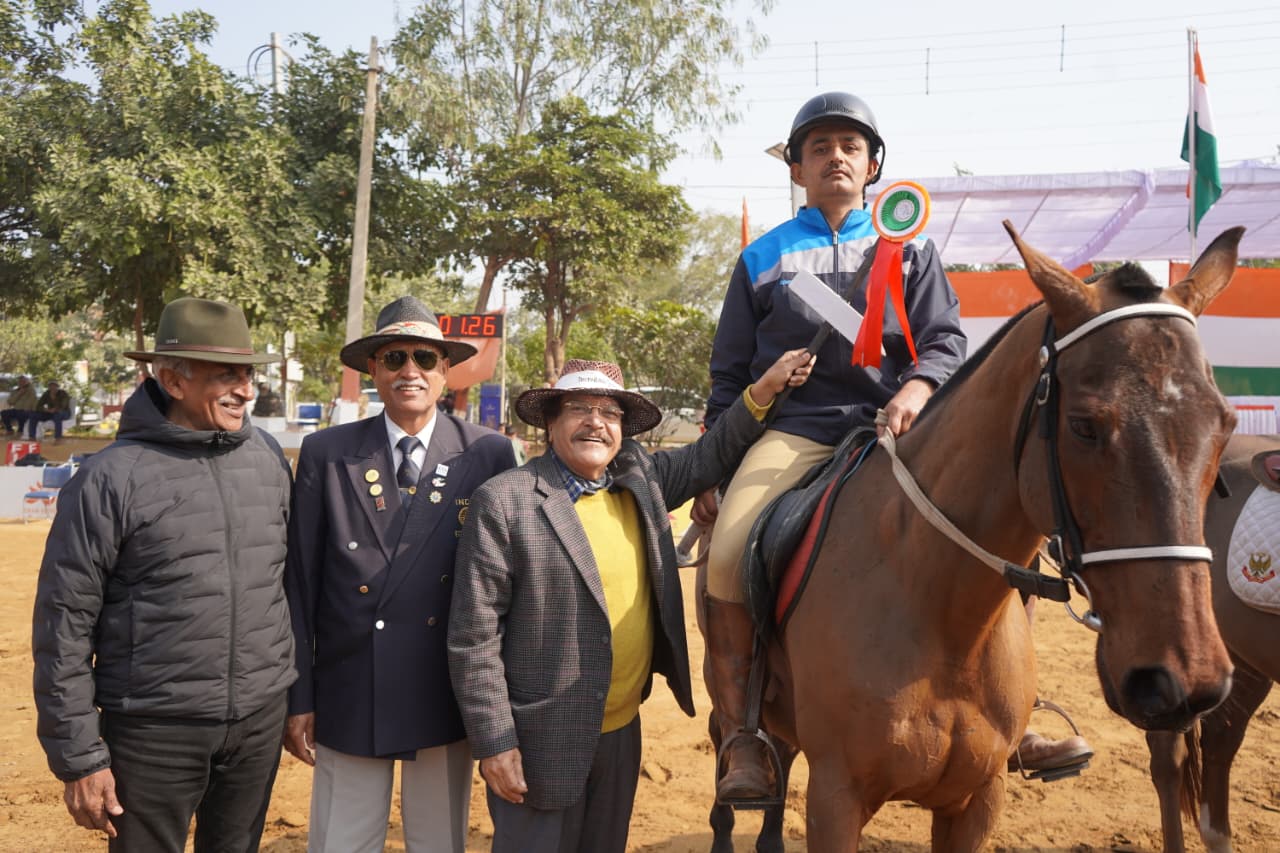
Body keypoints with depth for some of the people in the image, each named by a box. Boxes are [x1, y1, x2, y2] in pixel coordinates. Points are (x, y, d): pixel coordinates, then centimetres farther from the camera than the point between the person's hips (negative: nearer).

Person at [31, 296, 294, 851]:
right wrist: (79, 758, -8)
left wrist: (293, 691, 12)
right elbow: (64, 623, -8)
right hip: (155, 729, -4)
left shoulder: (268, 458, 2)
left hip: (260, 720, 4)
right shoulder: (110, 479, -11)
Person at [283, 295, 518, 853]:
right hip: (347, 697, 0)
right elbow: (299, 583, -1)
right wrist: (298, 698, 0)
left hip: (447, 699, 0)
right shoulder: (326, 454, -3)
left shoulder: (489, 456, -4)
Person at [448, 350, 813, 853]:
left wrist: (762, 391, 2)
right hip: (541, 739, -6)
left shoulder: (641, 481, 2)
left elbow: (709, 457, 17)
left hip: (623, 732, 6)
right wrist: (494, 742, -15)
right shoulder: (504, 501, -14)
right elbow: (473, 636, -14)